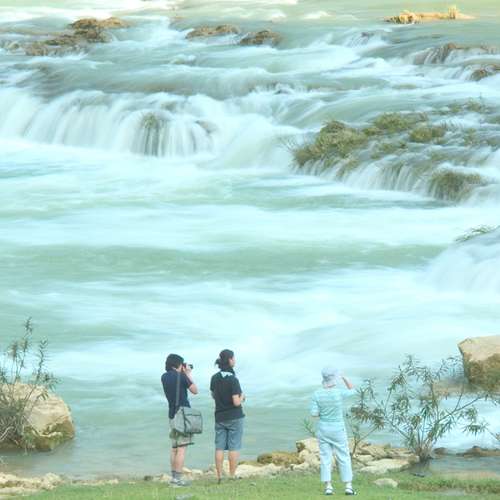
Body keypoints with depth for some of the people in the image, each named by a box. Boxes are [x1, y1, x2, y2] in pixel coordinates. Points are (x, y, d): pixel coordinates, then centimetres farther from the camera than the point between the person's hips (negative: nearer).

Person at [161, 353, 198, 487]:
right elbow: (195, 390, -2)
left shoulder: (164, 377, 7)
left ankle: (174, 477, 14)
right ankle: (178, 479, -11)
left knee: (174, 448, 13)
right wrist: (188, 374, 5)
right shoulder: (181, 376, -12)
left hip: (172, 415, 7)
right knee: (181, 448, -7)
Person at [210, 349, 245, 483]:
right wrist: (241, 397, 2)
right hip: (234, 417, -5)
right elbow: (236, 402, -18)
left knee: (219, 447, 6)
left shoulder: (215, 378, 2)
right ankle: (232, 476, 1)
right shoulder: (233, 379, -17)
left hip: (220, 417, 5)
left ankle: (219, 476, 5)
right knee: (234, 447, 1)